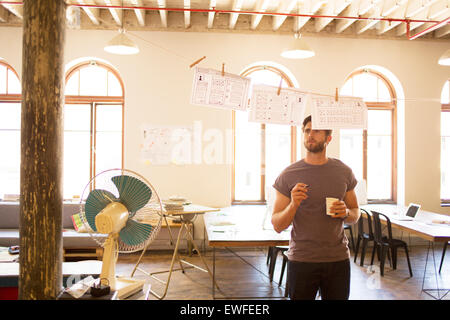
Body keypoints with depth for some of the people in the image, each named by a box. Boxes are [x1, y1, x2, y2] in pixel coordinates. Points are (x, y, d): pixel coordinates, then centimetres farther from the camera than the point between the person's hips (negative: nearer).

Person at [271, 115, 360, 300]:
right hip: (301, 259, -2)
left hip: (338, 258, 2)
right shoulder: (288, 175, -4)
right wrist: (294, 205, -22)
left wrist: (346, 213, -9)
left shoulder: (344, 172, 4)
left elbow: (355, 214, 14)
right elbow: (277, 226, -4)